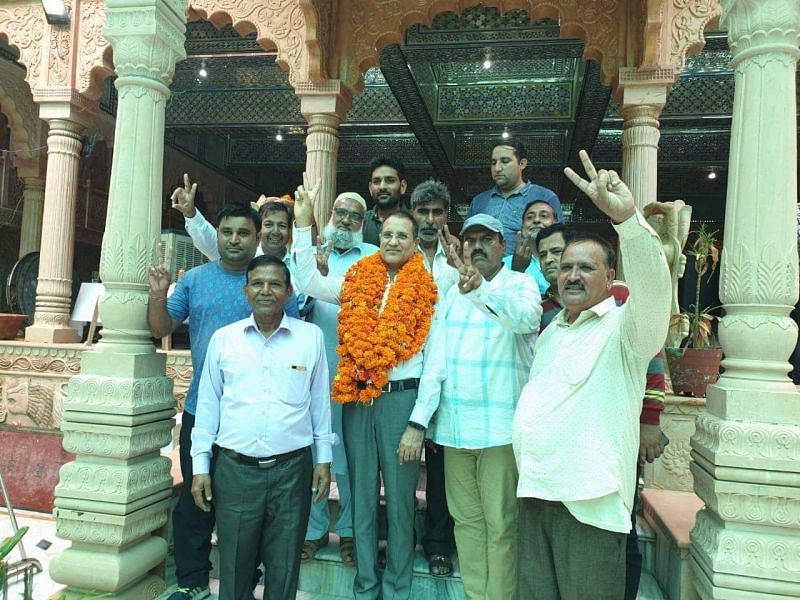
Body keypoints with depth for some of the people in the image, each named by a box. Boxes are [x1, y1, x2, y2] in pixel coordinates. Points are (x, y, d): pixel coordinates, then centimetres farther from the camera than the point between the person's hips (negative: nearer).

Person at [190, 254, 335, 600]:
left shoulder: (311, 336, 0)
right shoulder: (223, 338, 3)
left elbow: (320, 401, 6)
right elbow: (208, 404, 7)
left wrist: (324, 458, 7)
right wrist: (200, 467, 6)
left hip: (292, 468, 0)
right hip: (234, 468, 1)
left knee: (284, 568, 12)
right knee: (234, 567, 13)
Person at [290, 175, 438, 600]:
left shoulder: (426, 292, -2)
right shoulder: (359, 281, 9)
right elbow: (310, 283, 3)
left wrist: (417, 424, -9)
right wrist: (303, 224, 1)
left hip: (401, 399, -3)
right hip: (357, 400, 4)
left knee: (399, 498, 8)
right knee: (361, 496, 13)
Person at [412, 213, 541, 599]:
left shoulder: (521, 285, -1)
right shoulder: (452, 294, 13)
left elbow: (526, 318, -25)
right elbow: (436, 358, 8)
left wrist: (482, 288, -42)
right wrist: (419, 419, 1)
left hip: (500, 427, -5)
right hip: (453, 424, 5)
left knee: (500, 524, 3)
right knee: (466, 519, 14)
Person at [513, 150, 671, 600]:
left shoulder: (626, 326, -5)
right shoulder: (551, 331, 18)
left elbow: (653, 285, -25)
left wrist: (626, 217, -41)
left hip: (590, 499, -6)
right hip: (535, 492, 7)